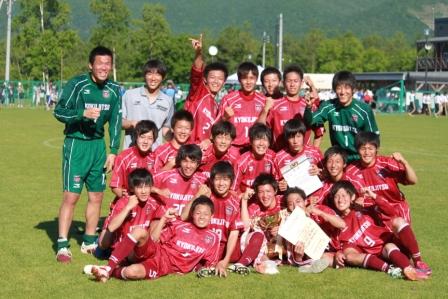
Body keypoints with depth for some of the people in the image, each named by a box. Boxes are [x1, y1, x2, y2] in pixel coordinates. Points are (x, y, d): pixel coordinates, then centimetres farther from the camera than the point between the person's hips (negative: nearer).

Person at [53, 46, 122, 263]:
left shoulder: (114, 90, 5)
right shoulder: (77, 85, -10)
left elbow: (115, 122, 11)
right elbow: (59, 111, -10)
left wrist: (113, 151, 6)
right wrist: (83, 113, -24)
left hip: (98, 145, 5)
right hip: (76, 144, -5)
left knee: (96, 196, 9)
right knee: (71, 196, -8)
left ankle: (89, 242, 23)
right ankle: (62, 245, -2)